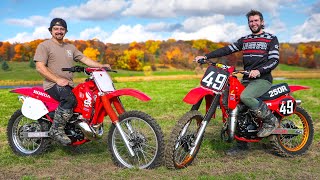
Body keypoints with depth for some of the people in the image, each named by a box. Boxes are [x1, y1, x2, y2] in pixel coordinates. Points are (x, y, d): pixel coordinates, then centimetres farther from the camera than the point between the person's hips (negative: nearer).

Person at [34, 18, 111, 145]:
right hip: (53, 84, -7)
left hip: (69, 85, 7)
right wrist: (58, 80, -20)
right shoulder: (44, 46, 1)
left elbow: (84, 59, 15)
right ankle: (56, 130, -24)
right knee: (70, 99, -35)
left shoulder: (70, 47, 23)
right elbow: (40, 67, -10)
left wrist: (101, 65, -1)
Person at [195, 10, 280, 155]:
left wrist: (259, 70, -26)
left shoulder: (271, 39, 3)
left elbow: (274, 60, -9)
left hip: (262, 79, -6)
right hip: (246, 79, 6)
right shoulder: (244, 40, 18)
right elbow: (227, 50, 10)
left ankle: (271, 120, -14)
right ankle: (241, 144, 11)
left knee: (245, 97, -33)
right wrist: (206, 56, -1)